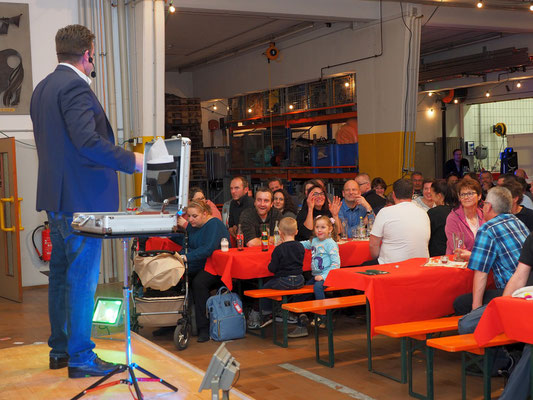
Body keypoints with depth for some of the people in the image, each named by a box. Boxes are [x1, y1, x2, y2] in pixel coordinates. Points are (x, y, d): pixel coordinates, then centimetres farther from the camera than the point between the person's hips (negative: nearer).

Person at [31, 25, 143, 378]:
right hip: (82, 197, -10)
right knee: (83, 278, -3)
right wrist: (131, 160, -16)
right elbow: (88, 141, -25)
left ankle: (59, 349, 25)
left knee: (61, 274, 16)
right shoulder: (75, 87, -15)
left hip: (56, 197, 10)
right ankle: (81, 358, 4)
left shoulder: (42, 88, 15)